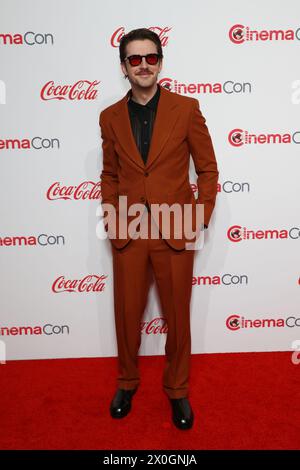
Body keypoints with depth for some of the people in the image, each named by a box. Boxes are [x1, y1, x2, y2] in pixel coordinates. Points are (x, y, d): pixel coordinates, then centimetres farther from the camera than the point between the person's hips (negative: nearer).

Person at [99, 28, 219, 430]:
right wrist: (110, 218, 2)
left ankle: (177, 389, 36)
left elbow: (208, 169, 1)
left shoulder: (186, 109, -2)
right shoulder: (110, 117, 6)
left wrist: (201, 218, -6)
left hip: (176, 233, -2)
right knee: (126, 316, 14)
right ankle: (127, 382, 40)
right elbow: (110, 175, 13)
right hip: (127, 235, 2)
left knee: (177, 318, 12)